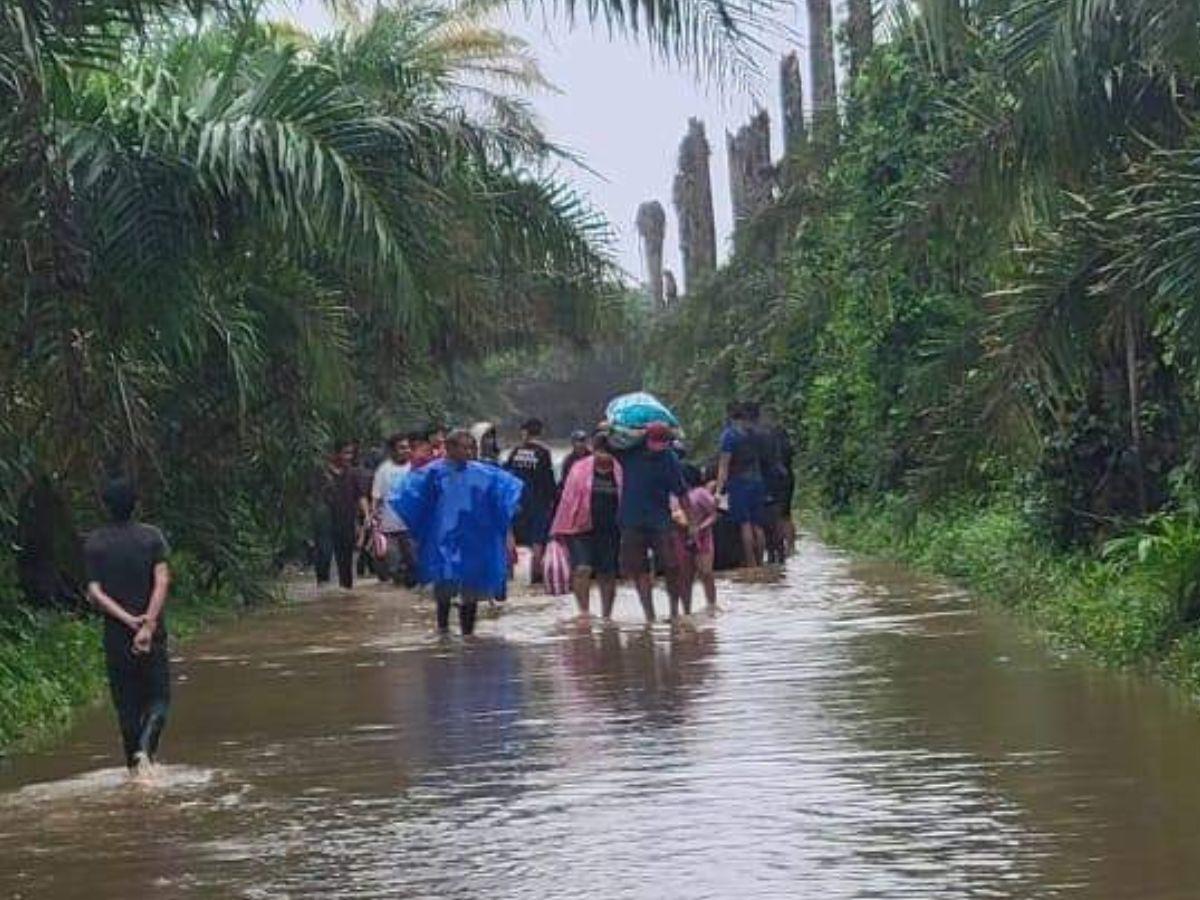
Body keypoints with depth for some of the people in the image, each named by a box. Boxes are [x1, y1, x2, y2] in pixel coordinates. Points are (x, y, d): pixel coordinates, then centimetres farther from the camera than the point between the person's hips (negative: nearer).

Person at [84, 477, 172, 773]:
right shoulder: (151, 537, -3)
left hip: (115, 634, 1)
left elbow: (94, 592, -8)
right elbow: (162, 582, -14)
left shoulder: (93, 543, -1)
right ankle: (146, 747, -19)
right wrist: (148, 624, -18)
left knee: (126, 704, 11)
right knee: (158, 698, 6)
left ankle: (134, 764, 12)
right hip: (153, 633, -1)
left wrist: (128, 620, -9)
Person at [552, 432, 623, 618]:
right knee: (582, 569, -16)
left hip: (610, 531, 2)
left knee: (608, 575, 8)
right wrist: (561, 529, -1)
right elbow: (568, 499, 1)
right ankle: (584, 612, -10)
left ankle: (607, 615, 20)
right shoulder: (580, 469, -2)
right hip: (581, 528, -2)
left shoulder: (619, 472, 1)